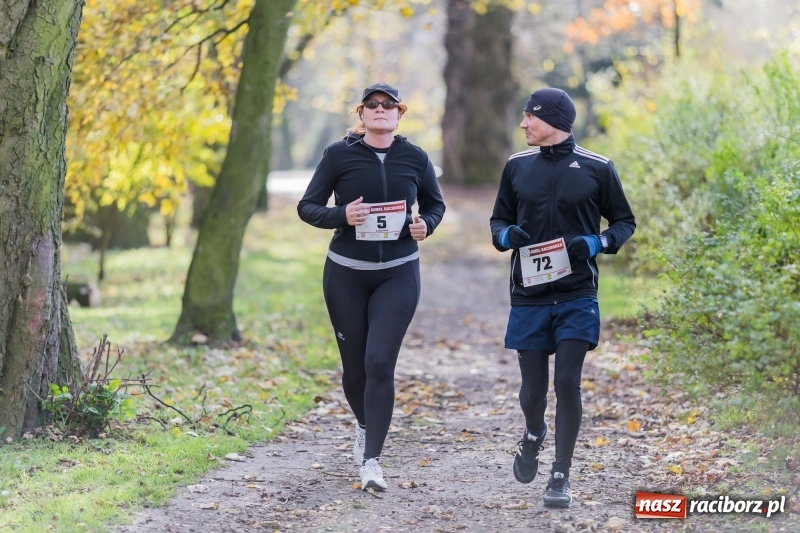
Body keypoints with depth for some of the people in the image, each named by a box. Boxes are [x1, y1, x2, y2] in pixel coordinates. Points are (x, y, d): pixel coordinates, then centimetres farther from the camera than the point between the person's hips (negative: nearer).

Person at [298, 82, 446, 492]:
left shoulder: (415, 158, 0)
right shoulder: (339, 155, -4)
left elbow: (435, 204, 15)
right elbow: (307, 207, -1)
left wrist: (425, 224, -8)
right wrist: (342, 216, -20)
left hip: (398, 274, 0)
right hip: (346, 273, 1)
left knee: (380, 362, -14)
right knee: (354, 363, 8)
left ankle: (371, 461, -13)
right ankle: (365, 425, 41)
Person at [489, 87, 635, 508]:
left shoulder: (596, 169, -2)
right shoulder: (517, 166, 6)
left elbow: (624, 221, 7)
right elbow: (498, 221, 15)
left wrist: (596, 244, -13)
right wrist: (507, 235, -9)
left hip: (577, 296, -2)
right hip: (529, 296, 2)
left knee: (567, 383, -9)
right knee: (533, 388, 5)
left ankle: (561, 477, 3)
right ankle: (533, 435, 40)